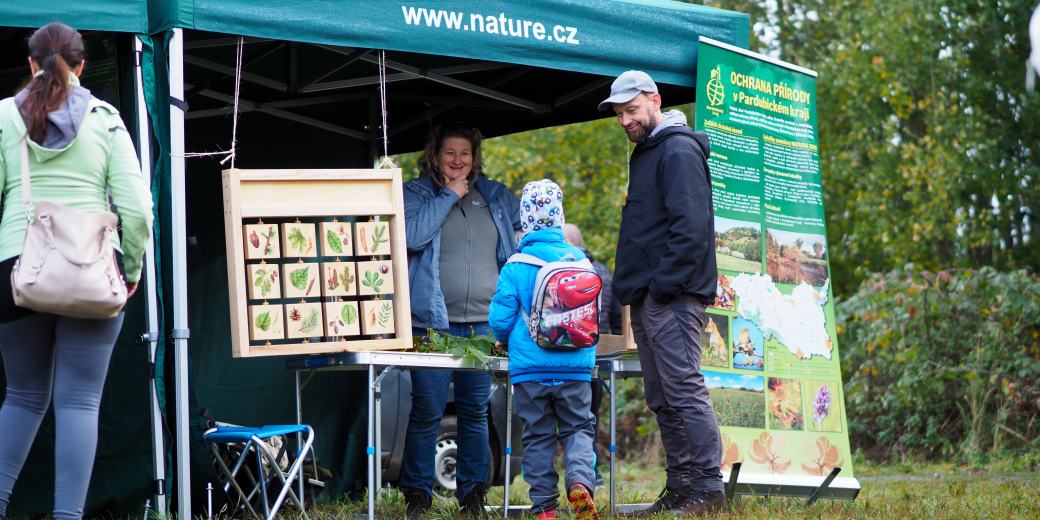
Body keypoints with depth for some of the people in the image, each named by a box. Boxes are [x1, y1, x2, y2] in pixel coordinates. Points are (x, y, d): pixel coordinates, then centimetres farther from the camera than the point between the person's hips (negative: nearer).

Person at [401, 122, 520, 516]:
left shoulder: (496, 197, 14)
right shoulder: (415, 193, 3)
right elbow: (412, 236, -14)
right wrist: (450, 196, -9)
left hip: (484, 324, 4)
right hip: (433, 322, -4)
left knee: (476, 409, 8)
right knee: (427, 411, -4)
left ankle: (473, 492, 16)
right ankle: (417, 494, 5)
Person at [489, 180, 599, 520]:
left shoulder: (515, 268, -7)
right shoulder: (580, 260, 1)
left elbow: (500, 319, -5)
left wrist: (505, 340, 17)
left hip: (529, 368, -1)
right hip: (576, 367, 1)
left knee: (538, 436, 8)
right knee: (578, 429, 10)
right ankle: (580, 481, -16)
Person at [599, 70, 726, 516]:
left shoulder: (679, 150, -9)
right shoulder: (645, 152, 21)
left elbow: (691, 226, -19)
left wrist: (664, 284, -21)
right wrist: (633, 287, 15)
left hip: (671, 297, -10)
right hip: (647, 300, 10)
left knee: (684, 390, -12)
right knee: (662, 399, 10)